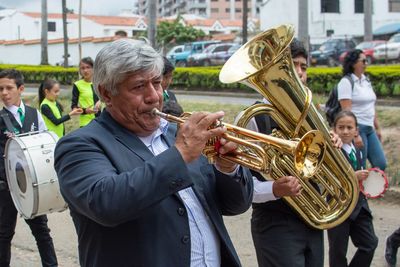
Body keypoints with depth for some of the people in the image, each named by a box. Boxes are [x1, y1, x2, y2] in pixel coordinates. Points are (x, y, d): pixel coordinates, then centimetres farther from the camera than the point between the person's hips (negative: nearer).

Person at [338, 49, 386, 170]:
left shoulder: (366, 81, 14)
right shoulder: (346, 82, -10)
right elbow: (346, 111, -17)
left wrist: (377, 128, 20)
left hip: (369, 129, 8)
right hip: (355, 128, -8)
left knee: (381, 164, 3)